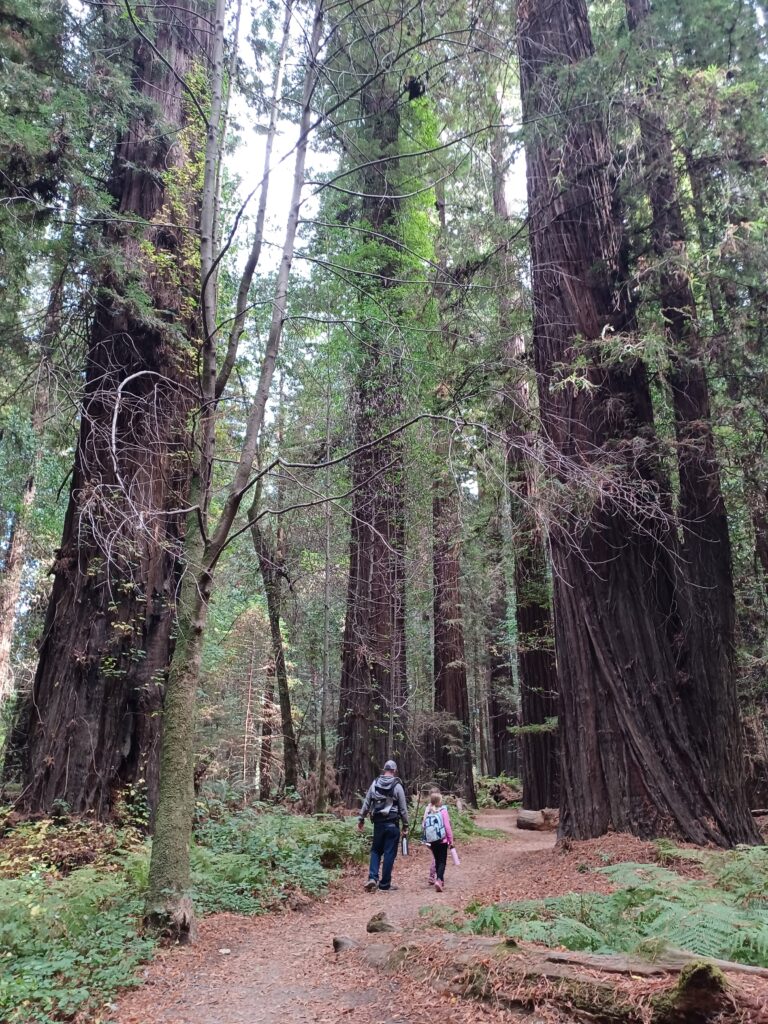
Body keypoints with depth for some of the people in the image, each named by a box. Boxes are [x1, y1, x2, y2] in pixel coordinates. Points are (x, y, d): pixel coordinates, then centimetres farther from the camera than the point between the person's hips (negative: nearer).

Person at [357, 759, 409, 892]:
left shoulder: (375, 784, 4)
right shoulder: (397, 786, -6)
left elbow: (366, 803, 7)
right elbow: (403, 808, -3)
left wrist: (361, 819, 15)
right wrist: (405, 825, 4)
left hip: (378, 823, 3)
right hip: (392, 824, -3)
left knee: (376, 850, 17)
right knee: (389, 853, 4)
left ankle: (372, 877, 1)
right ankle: (385, 884, 7)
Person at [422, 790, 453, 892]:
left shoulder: (427, 811, 2)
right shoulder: (443, 811, -10)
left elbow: (423, 826, 5)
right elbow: (448, 827, -10)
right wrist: (451, 841, -1)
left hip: (431, 841, 5)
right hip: (442, 840, -4)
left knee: (437, 860, 19)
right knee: (442, 862, -1)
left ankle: (439, 880, 27)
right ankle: (439, 880, -19)